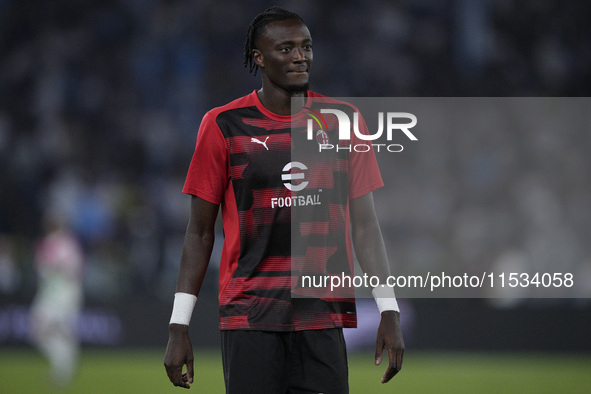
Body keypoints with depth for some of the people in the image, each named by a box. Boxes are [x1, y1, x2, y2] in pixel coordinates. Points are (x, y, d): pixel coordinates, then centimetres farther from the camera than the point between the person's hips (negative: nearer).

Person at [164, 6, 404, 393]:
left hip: (324, 316, 2)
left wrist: (389, 311, 1)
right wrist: (179, 325, 0)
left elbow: (365, 225, 9)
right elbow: (200, 232, 4)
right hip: (249, 317, -2)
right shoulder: (223, 126, 1)